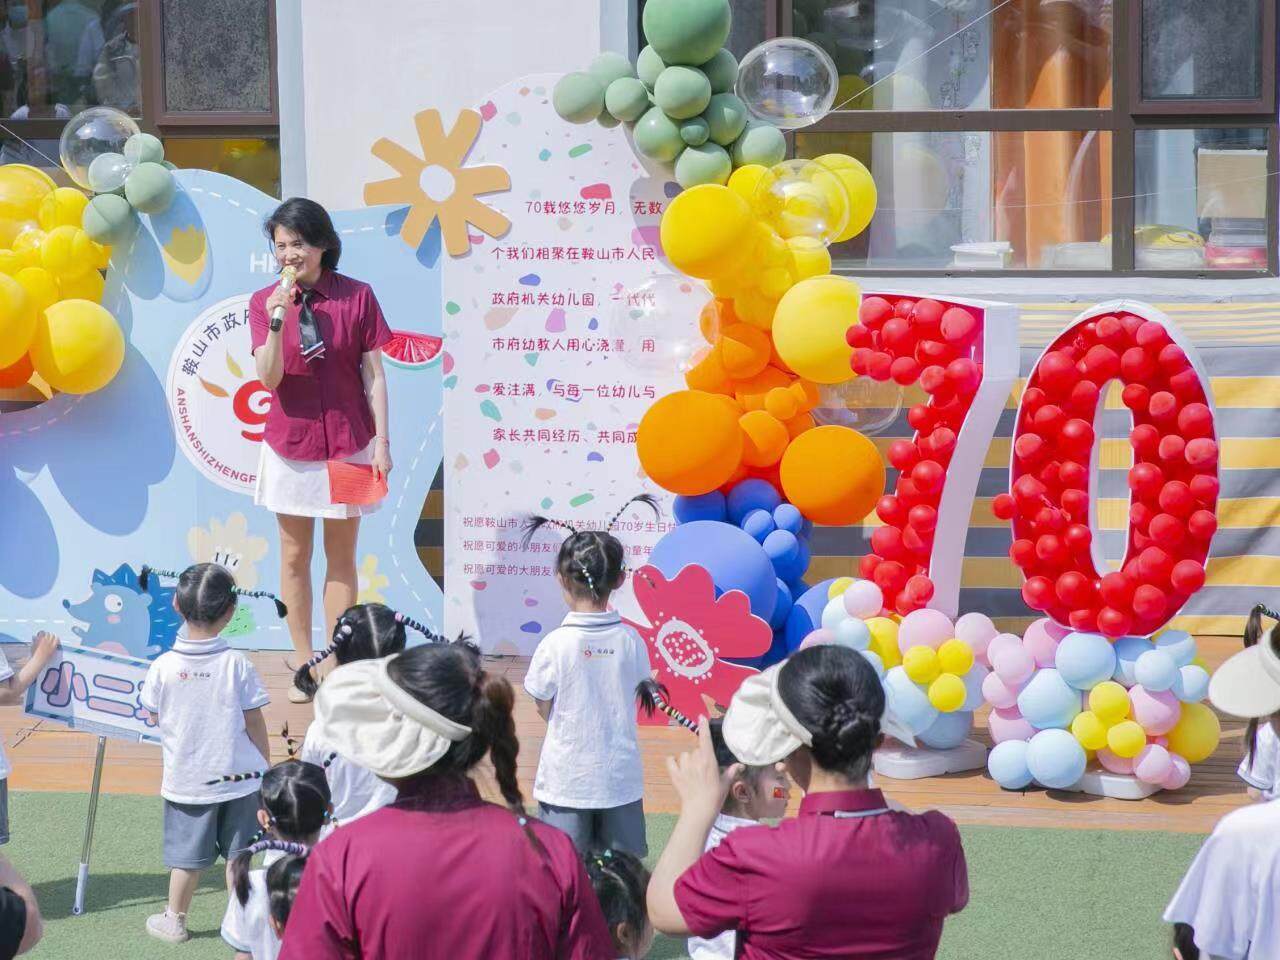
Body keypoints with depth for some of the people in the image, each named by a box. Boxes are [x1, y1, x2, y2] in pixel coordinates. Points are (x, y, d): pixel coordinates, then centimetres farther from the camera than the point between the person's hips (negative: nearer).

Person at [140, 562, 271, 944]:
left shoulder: (163, 666, -14)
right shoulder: (238, 664, -14)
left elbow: (154, 717, 0)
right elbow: (254, 723, -7)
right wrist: (265, 764, 7)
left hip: (185, 781, 0)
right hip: (238, 777, 0)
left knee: (186, 858, 13)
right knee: (238, 855, 12)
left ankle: (174, 920, 28)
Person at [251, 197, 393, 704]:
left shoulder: (357, 296, -6)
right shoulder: (264, 302, -3)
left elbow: (374, 375, -3)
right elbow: (269, 379, -11)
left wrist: (382, 443, -6)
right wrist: (276, 323, -25)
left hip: (348, 444, -1)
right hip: (291, 447, 1)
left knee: (342, 556, 6)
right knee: (295, 557, 7)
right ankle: (304, 666, 16)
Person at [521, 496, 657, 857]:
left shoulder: (555, 645, -15)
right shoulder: (631, 641, -6)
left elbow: (545, 709, -3)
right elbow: (640, 698, 6)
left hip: (566, 783, -3)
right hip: (621, 781, 3)